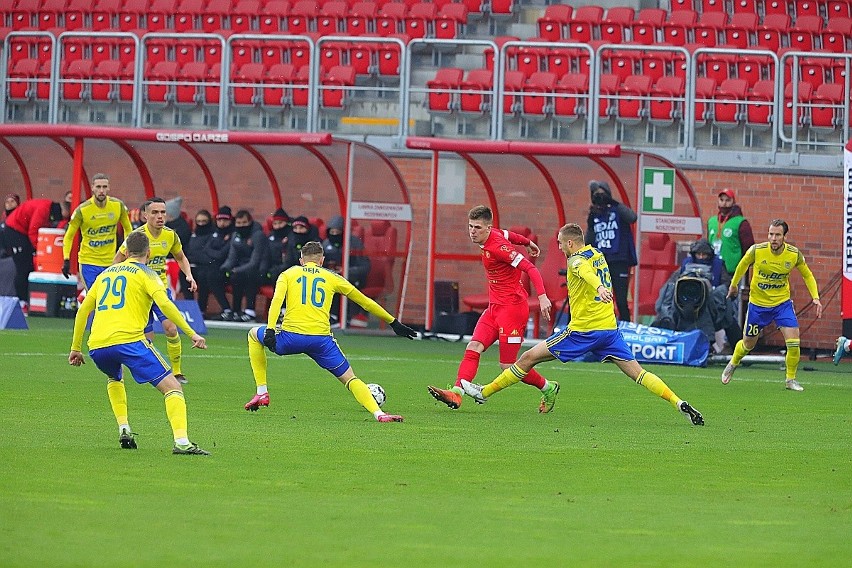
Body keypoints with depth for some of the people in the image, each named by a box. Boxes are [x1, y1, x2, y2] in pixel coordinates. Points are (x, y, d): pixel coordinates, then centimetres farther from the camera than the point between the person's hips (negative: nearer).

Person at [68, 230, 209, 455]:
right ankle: (181, 442, -26)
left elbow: (83, 310, 27)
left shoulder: (106, 273, 26)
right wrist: (191, 334, -8)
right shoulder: (145, 274, 10)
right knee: (172, 387, -5)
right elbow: (164, 303, -7)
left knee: (114, 378, 39)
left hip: (97, 346, 5)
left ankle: (124, 430, 22)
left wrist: (76, 348, 35)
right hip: (128, 340, -5)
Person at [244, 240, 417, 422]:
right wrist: (394, 323, 32)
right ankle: (378, 413, -14)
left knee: (254, 334, 30)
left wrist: (270, 330, -11)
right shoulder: (332, 278, 19)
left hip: (290, 337, 0)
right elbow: (365, 302, 24)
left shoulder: (288, 274, 17)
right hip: (321, 339, 0)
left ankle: (262, 392, 24)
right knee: (349, 379, 11)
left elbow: (277, 300, -2)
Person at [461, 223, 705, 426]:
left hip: (583, 330, -7)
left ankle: (484, 392, 7)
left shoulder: (577, 260, -11)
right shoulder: (597, 254, 15)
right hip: (609, 327, 7)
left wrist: (600, 287, -54)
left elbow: (586, 271, -34)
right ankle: (678, 403, -13)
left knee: (529, 358, 2)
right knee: (636, 372, 4)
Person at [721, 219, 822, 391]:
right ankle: (732, 365, 45)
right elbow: (743, 264, 4)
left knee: (793, 342, -14)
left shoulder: (794, 254, -15)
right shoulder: (756, 251, -18)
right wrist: (733, 284, 16)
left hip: (782, 303, 0)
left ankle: (791, 379, 6)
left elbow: (807, 275, 3)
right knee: (748, 344, 13)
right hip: (758, 303, 0)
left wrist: (815, 298, -9)